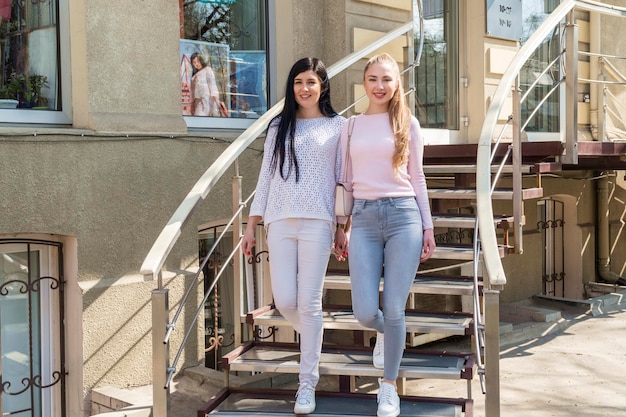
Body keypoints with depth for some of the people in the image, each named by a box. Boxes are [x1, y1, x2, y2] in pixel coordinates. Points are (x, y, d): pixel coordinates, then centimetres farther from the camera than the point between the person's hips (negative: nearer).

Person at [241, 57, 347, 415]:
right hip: (280, 221, 3)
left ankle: (308, 384, 8)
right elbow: (266, 177, 14)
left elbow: (343, 179, 6)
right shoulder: (279, 126, 14)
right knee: (285, 301, -1)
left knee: (309, 303, -3)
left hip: (317, 222, -3)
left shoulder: (337, 126, 7)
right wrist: (251, 225, 9)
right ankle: (314, 342, 33)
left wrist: (343, 227, 0)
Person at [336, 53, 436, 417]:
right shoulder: (352, 126, 12)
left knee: (394, 310, -3)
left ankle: (389, 386, 18)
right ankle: (385, 333, 33)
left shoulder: (407, 123, 8)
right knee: (365, 312, -6)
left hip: (404, 215, -1)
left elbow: (417, 178, 11)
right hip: (364, 218, 1)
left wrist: (428, 227, 6)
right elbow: (345, 180, 14)